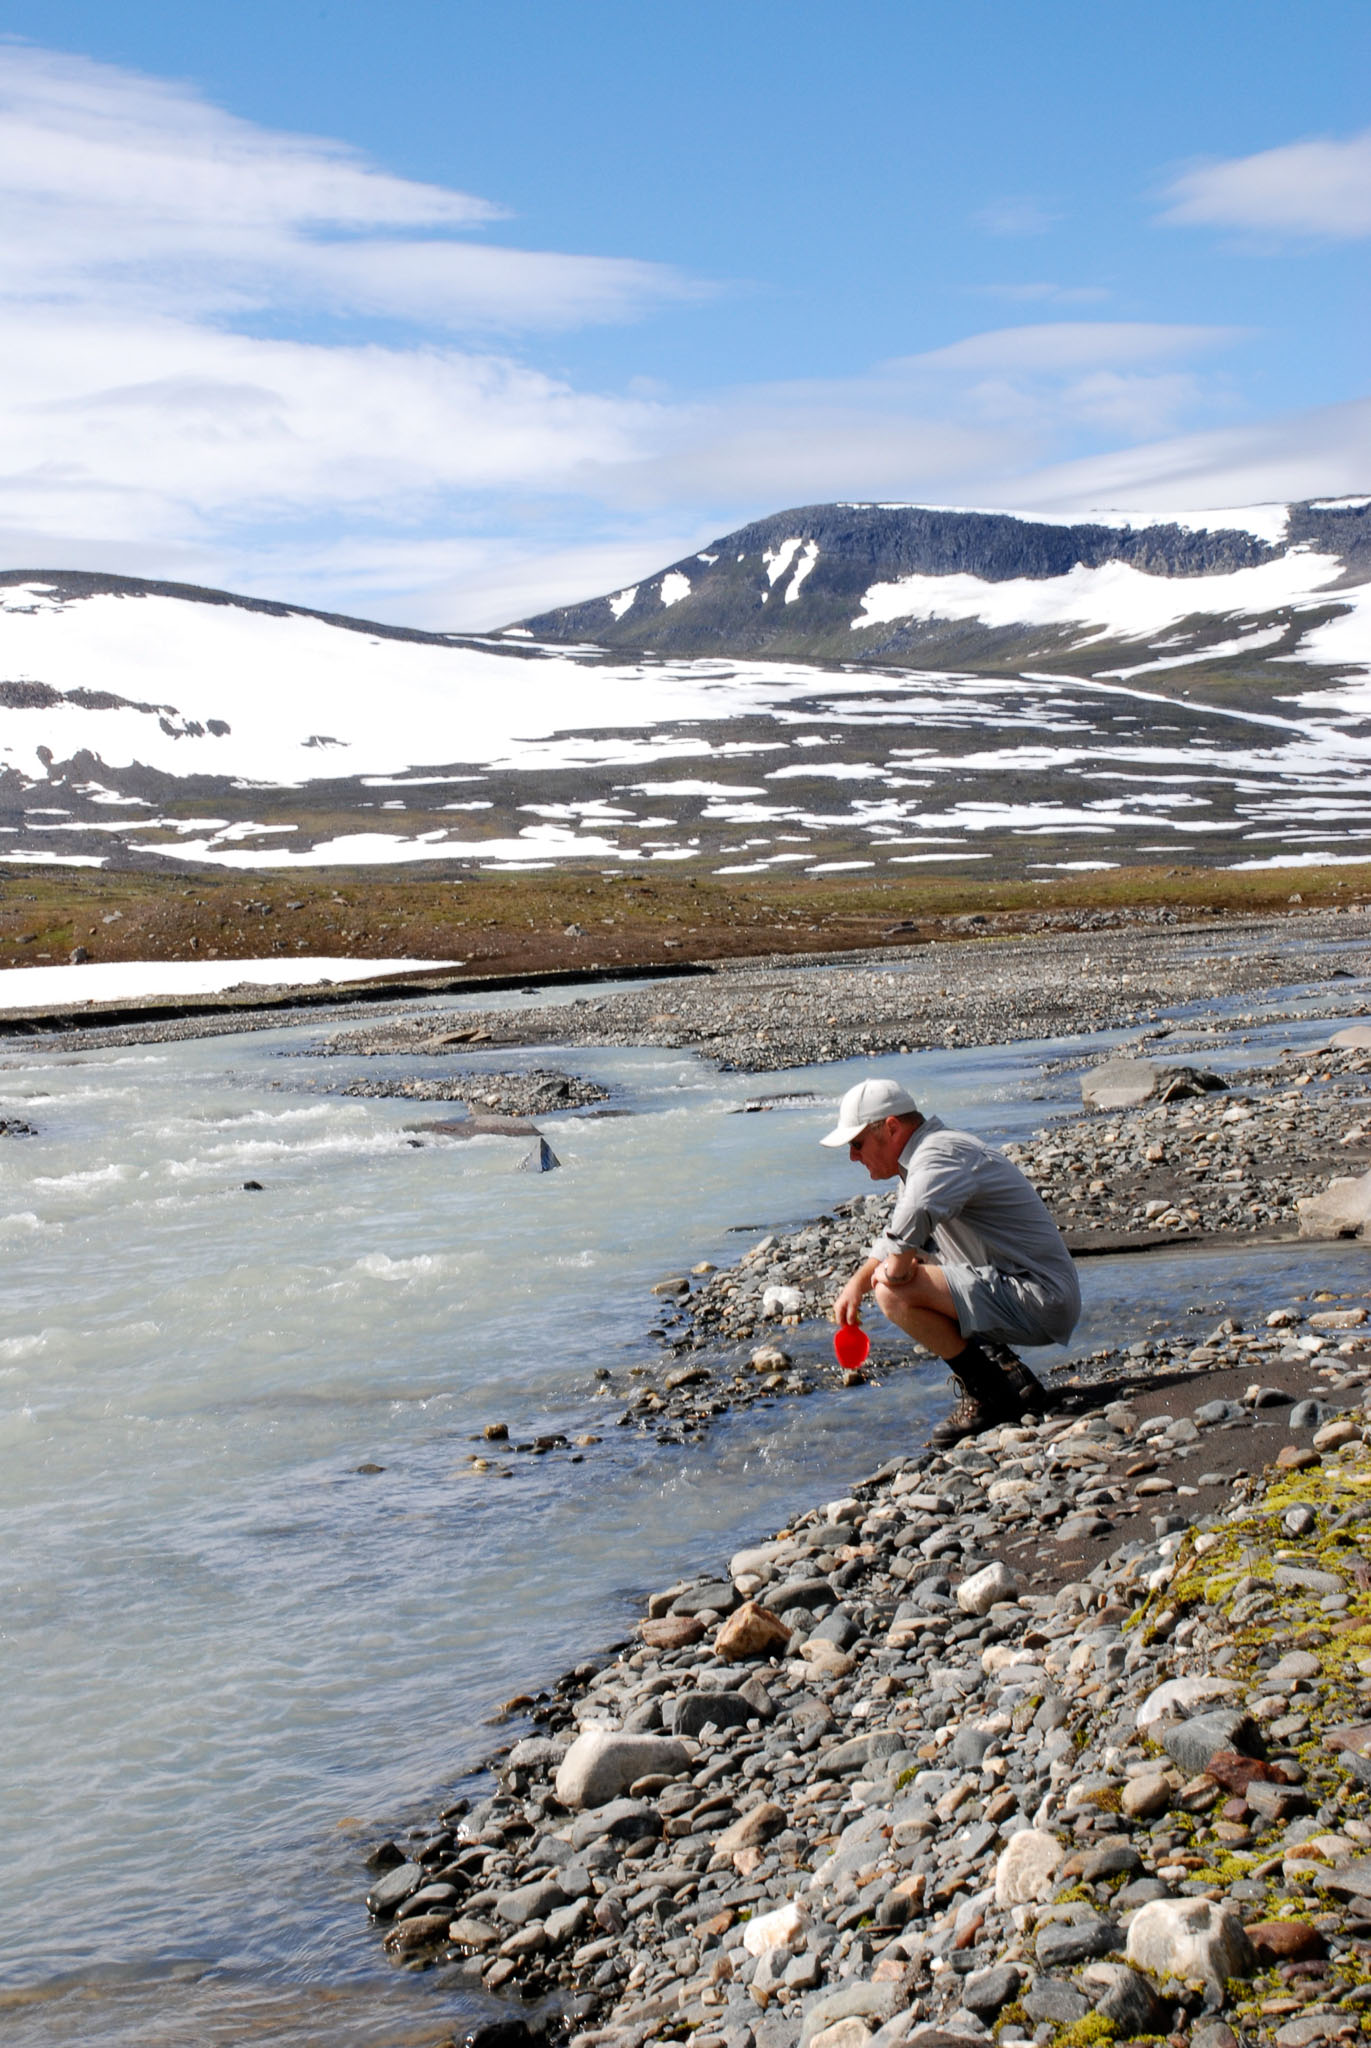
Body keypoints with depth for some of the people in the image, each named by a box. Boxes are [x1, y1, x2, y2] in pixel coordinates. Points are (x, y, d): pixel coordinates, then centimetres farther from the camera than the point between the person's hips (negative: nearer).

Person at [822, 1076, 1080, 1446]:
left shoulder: (941, 1153, -17)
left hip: (1038, 1298, -11)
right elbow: (895, 1239, 30)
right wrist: (859, 1281, 15)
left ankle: (988, 1394, -7)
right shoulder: (931, 1153, 17)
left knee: (895, 1294, -23)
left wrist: (898, 1267, -23)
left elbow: (914, 1213, -40)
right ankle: (1014, 1378, 15)